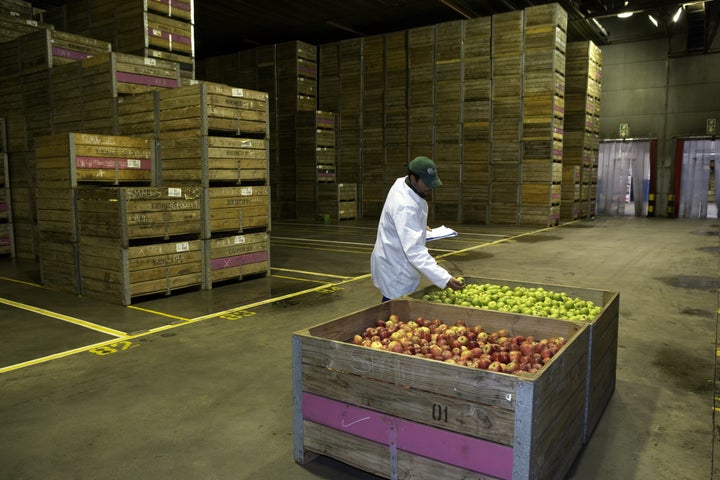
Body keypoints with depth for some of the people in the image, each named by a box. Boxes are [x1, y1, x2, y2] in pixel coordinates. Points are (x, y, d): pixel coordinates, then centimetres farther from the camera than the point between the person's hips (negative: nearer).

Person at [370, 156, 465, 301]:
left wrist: (419, 226, 13)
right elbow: (414, 250, -40)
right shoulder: (405, 207, -32)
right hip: (395, 272, -10)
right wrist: (445, 279, -46)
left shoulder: (401, 182, -2)